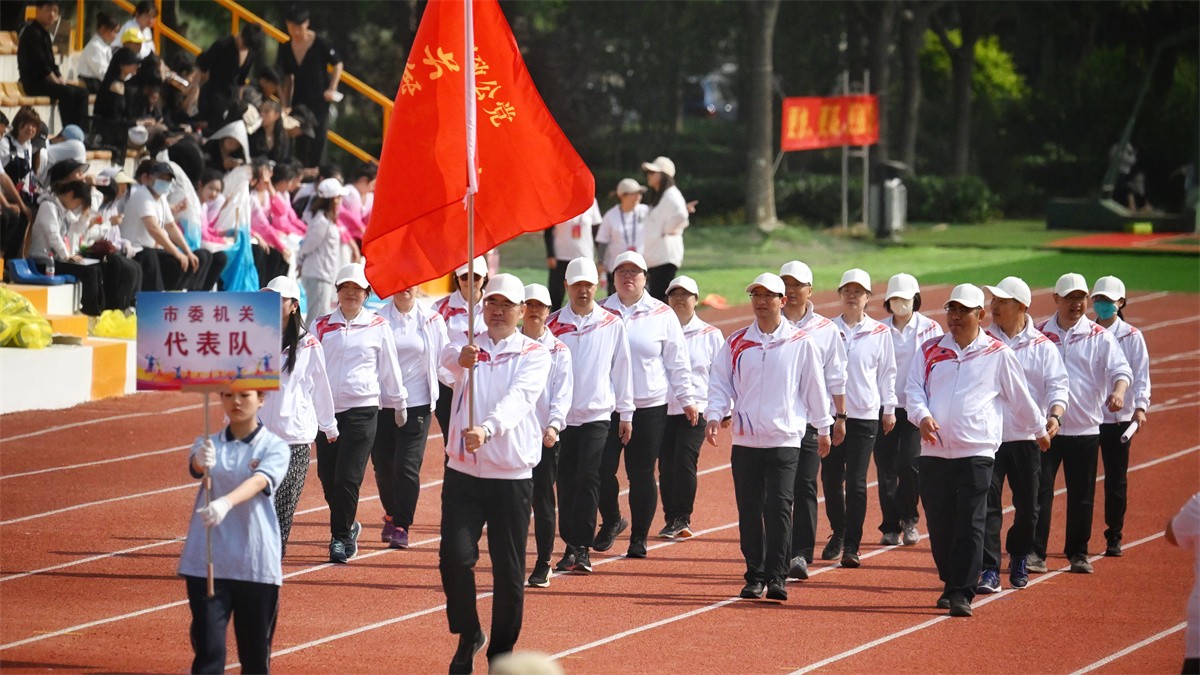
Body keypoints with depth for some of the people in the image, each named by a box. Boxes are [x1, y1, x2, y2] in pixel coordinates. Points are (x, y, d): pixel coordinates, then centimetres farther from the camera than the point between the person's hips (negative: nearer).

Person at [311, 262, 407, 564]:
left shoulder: (378, 326, 4)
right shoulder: (321, 326, 8)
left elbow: (389, 368, 11)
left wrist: (399, 403, 18)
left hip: (362, 410, -3)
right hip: (326, 410, 3)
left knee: (348, 477, -10)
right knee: (327, 477, 3)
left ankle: (340, 538, 1)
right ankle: (348, 528, 26)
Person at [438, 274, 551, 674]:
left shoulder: (534, 355, 0)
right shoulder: (468, 346, 6)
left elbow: (519, 397, -18)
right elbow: (449, 359, -19)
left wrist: (486, 430, -37)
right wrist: (462, 358, -45)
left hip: (512, 477, -1)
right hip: (463, 473, 1)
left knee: (509, 570, 1)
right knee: (454, 557, -10)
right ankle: (468, 635, 13)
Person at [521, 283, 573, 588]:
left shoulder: (559, 351, 4)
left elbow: (563, 393, -2)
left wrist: (554, 425, -18)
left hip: (545, 436, -1)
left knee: (543, 501, 1)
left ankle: (543, 566, 9)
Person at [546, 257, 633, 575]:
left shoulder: (612, 324, 4)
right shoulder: (553, 325, 3)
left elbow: (621, 369, 8)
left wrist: (626, 414, 8)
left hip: (597, 414, -1)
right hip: (562, 414, 1)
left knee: (588, 478, -12)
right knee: (566, 481, 4)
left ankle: (582, 547, -10)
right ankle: (571, 546, 11)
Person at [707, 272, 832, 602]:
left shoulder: (800, 343, 1)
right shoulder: (735, 342, 8)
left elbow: (815, 386, 6)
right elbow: (720, 381, 7)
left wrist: (824, 428, 9)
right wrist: (715, 415, -9)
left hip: (784, 439, -3)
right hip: (745, 440, 3)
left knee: (779, 508, -9)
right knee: (749, 510, 5)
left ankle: (777, 577, -8)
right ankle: (755, 577, 12)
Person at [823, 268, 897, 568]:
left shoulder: (880, 333, 3)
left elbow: (887, 372, 9)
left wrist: (889, 408, 6)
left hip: (865, 416, -2)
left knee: (856, 482, -6)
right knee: (831, 478, 6)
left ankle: (851, 546, -5)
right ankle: (838, 534, 26)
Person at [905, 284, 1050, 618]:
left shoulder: (997, 354, 5)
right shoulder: (930, 351, 12)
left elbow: (1020, 398, 14)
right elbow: (913, 388, 6)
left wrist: (1040, 430, 22)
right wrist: (923, 415, -14)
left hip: (976, 450, -3)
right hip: (934, 450, 3)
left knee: (970, 524, -9)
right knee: (939, 524, 6)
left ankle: (963, 593, -9)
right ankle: (950, 584, 21)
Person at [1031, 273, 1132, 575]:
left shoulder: (1099, 337, 1)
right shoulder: (1039, 334, 5)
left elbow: (1120, 368, -8)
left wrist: (1119, 390, -30)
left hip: (1085, 428, 0)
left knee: (1082, 496, 6)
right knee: (1039, 490, -4)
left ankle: (1078, 553, 18)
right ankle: (1035, 553, -1)